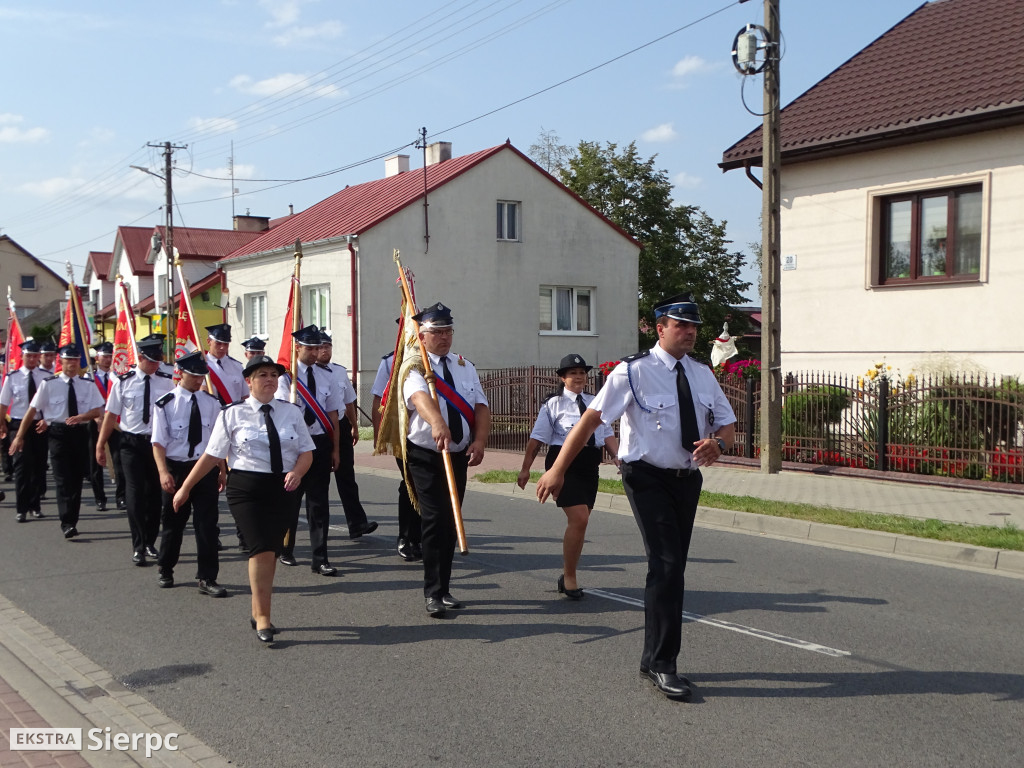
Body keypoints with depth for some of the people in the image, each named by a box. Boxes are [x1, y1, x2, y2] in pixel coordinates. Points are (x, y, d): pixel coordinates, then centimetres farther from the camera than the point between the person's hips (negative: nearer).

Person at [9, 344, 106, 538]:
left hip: (80, 433, 3)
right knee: (63, 480, -11)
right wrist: (19, 436, 0)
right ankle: (67, 524, -14)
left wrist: (81, 417, -18)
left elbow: (98, 411, 2)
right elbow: (32, 410, 0)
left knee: (77, 479, 9)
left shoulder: (88, 384, 5)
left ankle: (73, 521, 21)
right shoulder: (49, 384, -1)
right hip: (58, 433, -3)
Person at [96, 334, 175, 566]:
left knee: (155, 492, 10)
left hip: (158, 442, 2)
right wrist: (100, 445, 2)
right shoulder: (123, 382, -4)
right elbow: (111, 415, 1)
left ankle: (150, 542, 23)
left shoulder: (166, 381, 0)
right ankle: (138, 547, 1)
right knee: (135, 493, -5)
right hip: (132, 442, -2)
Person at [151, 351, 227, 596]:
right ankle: (165, 571, 33)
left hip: (206, 468, 2)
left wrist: (222, 470, 11)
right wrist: (163, 472, -18)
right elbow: (158, 442, -8)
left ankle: (207, 578, 6)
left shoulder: (211, 403, 4)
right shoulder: (166, 404, -6)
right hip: (176, 468, -2)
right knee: (173, 523, 12)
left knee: (207, 524, -1)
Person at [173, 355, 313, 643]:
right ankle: (262, 619, -5)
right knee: (262, 550, -15)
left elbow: (306, 452, 9)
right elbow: (211, 455, 4)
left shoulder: (292, 412, 8)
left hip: (283, 489, 3)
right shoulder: (232, 414, 0)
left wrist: (297, 472, -12)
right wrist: (185, 488, 5)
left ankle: (257, 611, 27)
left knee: (271, 552, 8)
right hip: (246, 489, -3)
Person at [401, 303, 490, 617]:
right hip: (426, 456, -5)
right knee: (435, 519, -13)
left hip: (459, 455, 6)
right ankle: (433, 593, -6)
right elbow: (420, 396, -31)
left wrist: (480, 440, -15)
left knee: (450, 522, 10)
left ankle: (443, 588, 22)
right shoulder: (415, 367, -9)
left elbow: (481, 405, 3)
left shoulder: (465, 367, 10)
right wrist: (437, 422, -52)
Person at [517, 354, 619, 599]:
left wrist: (619, 458, -8)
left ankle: (568, 577, 26)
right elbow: (537, 439, -1)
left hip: (590, 466, 6)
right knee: (578, 519, -16)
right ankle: (569, 577, 0)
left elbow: (608, 435, 8)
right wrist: (525, 469, -2)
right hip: (564, 464, -5)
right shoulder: (553, 404, -1)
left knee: (579, 522, 12)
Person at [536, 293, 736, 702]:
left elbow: (728, 424, 14)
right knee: (666, 565, -15)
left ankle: (655, 657, 26)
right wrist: (557, 469, -18)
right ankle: (660, 664, -6)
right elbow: (591, 418, -14)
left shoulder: (702, 374, 7)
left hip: (687, 479, 6)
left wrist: (717, 443, -11)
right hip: (648, 479, -6)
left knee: (673, 568, 12)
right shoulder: (634, 372, -11)